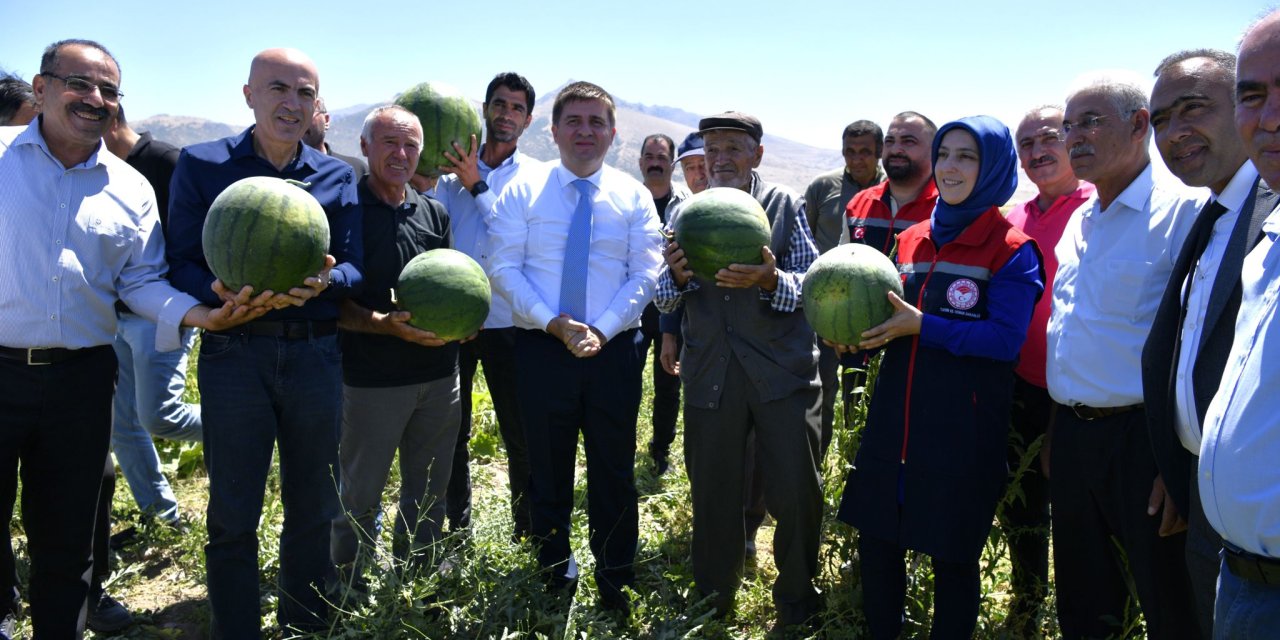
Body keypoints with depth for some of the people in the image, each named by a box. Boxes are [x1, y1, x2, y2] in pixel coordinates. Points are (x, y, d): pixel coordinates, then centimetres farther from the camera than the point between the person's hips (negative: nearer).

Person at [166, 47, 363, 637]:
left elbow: (354, 269, 3)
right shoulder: (200, 165, 1)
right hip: (234, 355, -2)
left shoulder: (336, 176, 8)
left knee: (313, 510, 14)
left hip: (316, 355, 3)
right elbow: (180, 264, -4)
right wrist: (222, 294, -25)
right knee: (233, 516, 6)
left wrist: (322, 281, -19)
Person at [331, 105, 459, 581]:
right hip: (372, 377, -5)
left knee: (429, 492, 16)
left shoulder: (434, 213, 10)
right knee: (360, 494, 8)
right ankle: (347, 589, 26)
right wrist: (385, 324, -23)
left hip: (439, 375, 5)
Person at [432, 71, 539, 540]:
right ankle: (455, 529, 27)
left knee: (521, 435, 4)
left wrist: (477, 186, -16)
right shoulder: (451, 169, 6)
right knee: (451, 432, 11)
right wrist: (423, 181, -15)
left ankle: (527, 531, 20)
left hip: (506, 322, -1)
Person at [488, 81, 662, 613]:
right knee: (548, 469, 11)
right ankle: (555, 574, 31)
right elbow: (504, 268, -5)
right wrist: (552, 322, -16)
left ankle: (615, 583, 26)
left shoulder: (633, 196, 4)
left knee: (614, 471, 9)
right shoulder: (523, 190, 1)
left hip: (614, 349, 1)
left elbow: (645, 275, -1)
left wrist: (602, 329, -15)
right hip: (542, 348, 0)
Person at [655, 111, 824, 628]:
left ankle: (796, 599, 27)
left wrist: (771, 280, -25)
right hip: (709, 371, 2)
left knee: (796, 492, 2)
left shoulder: (785, 205, 2)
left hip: (783, 369, -2)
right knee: (712, 493, 11)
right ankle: (713, 600, 33)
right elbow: (664, 301, 7)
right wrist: (676, 276, -16)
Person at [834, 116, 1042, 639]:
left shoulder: (1011, 250, -7)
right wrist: (860, 334, -3)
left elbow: (1005, 339, -16)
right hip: (894, 418, 6)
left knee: (952, 553, 9)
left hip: (962, 430, -5)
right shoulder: (912, 241, 11)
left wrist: (922, 327, -22)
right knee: (876, 537, 13)